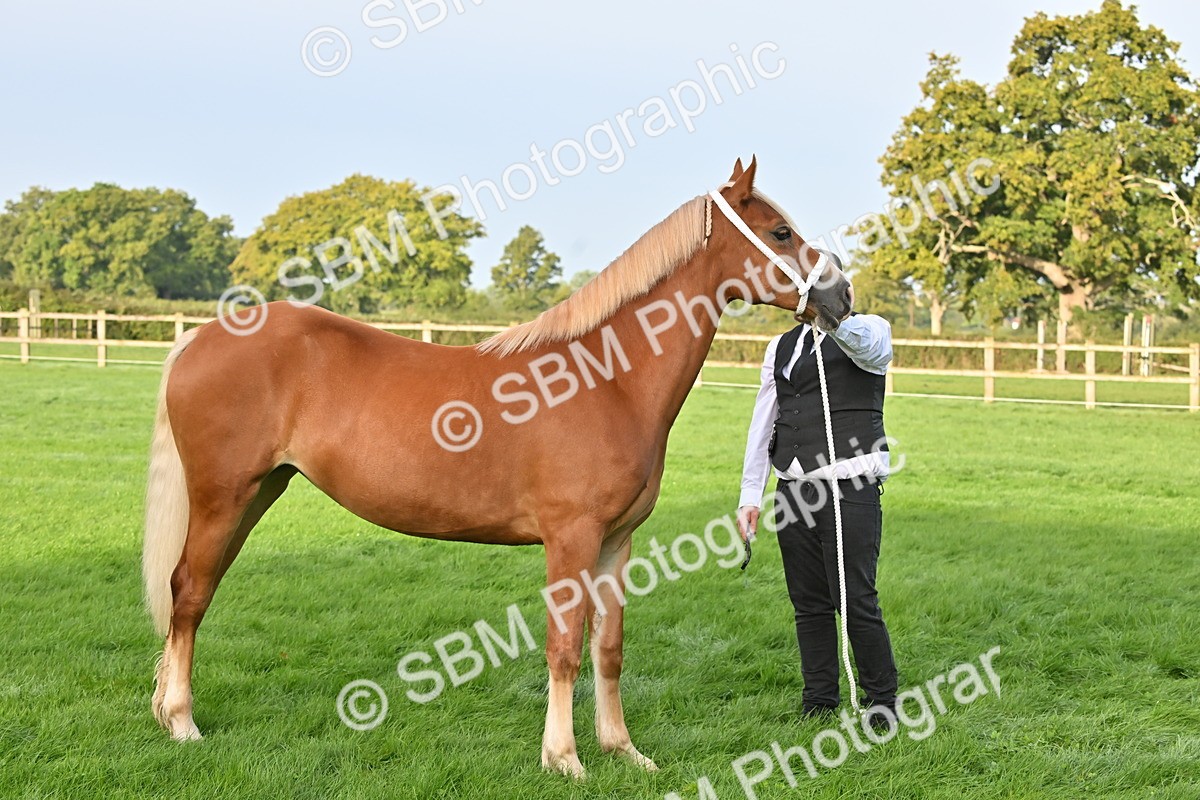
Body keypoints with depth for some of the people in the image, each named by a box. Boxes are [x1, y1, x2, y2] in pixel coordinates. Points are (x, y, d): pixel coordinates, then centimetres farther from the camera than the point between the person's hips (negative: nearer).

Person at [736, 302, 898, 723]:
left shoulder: (869, 330, 1)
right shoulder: (782, 348, 17)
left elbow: (866, 344, -26)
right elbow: (762, 424, 18)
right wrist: (749, 496, 12)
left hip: (850, 487, -5)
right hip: (793, 489, 6)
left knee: (856, 601, -7)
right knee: (808, 604, 7)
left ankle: (883, 705, 6)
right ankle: (819, 705, 16)